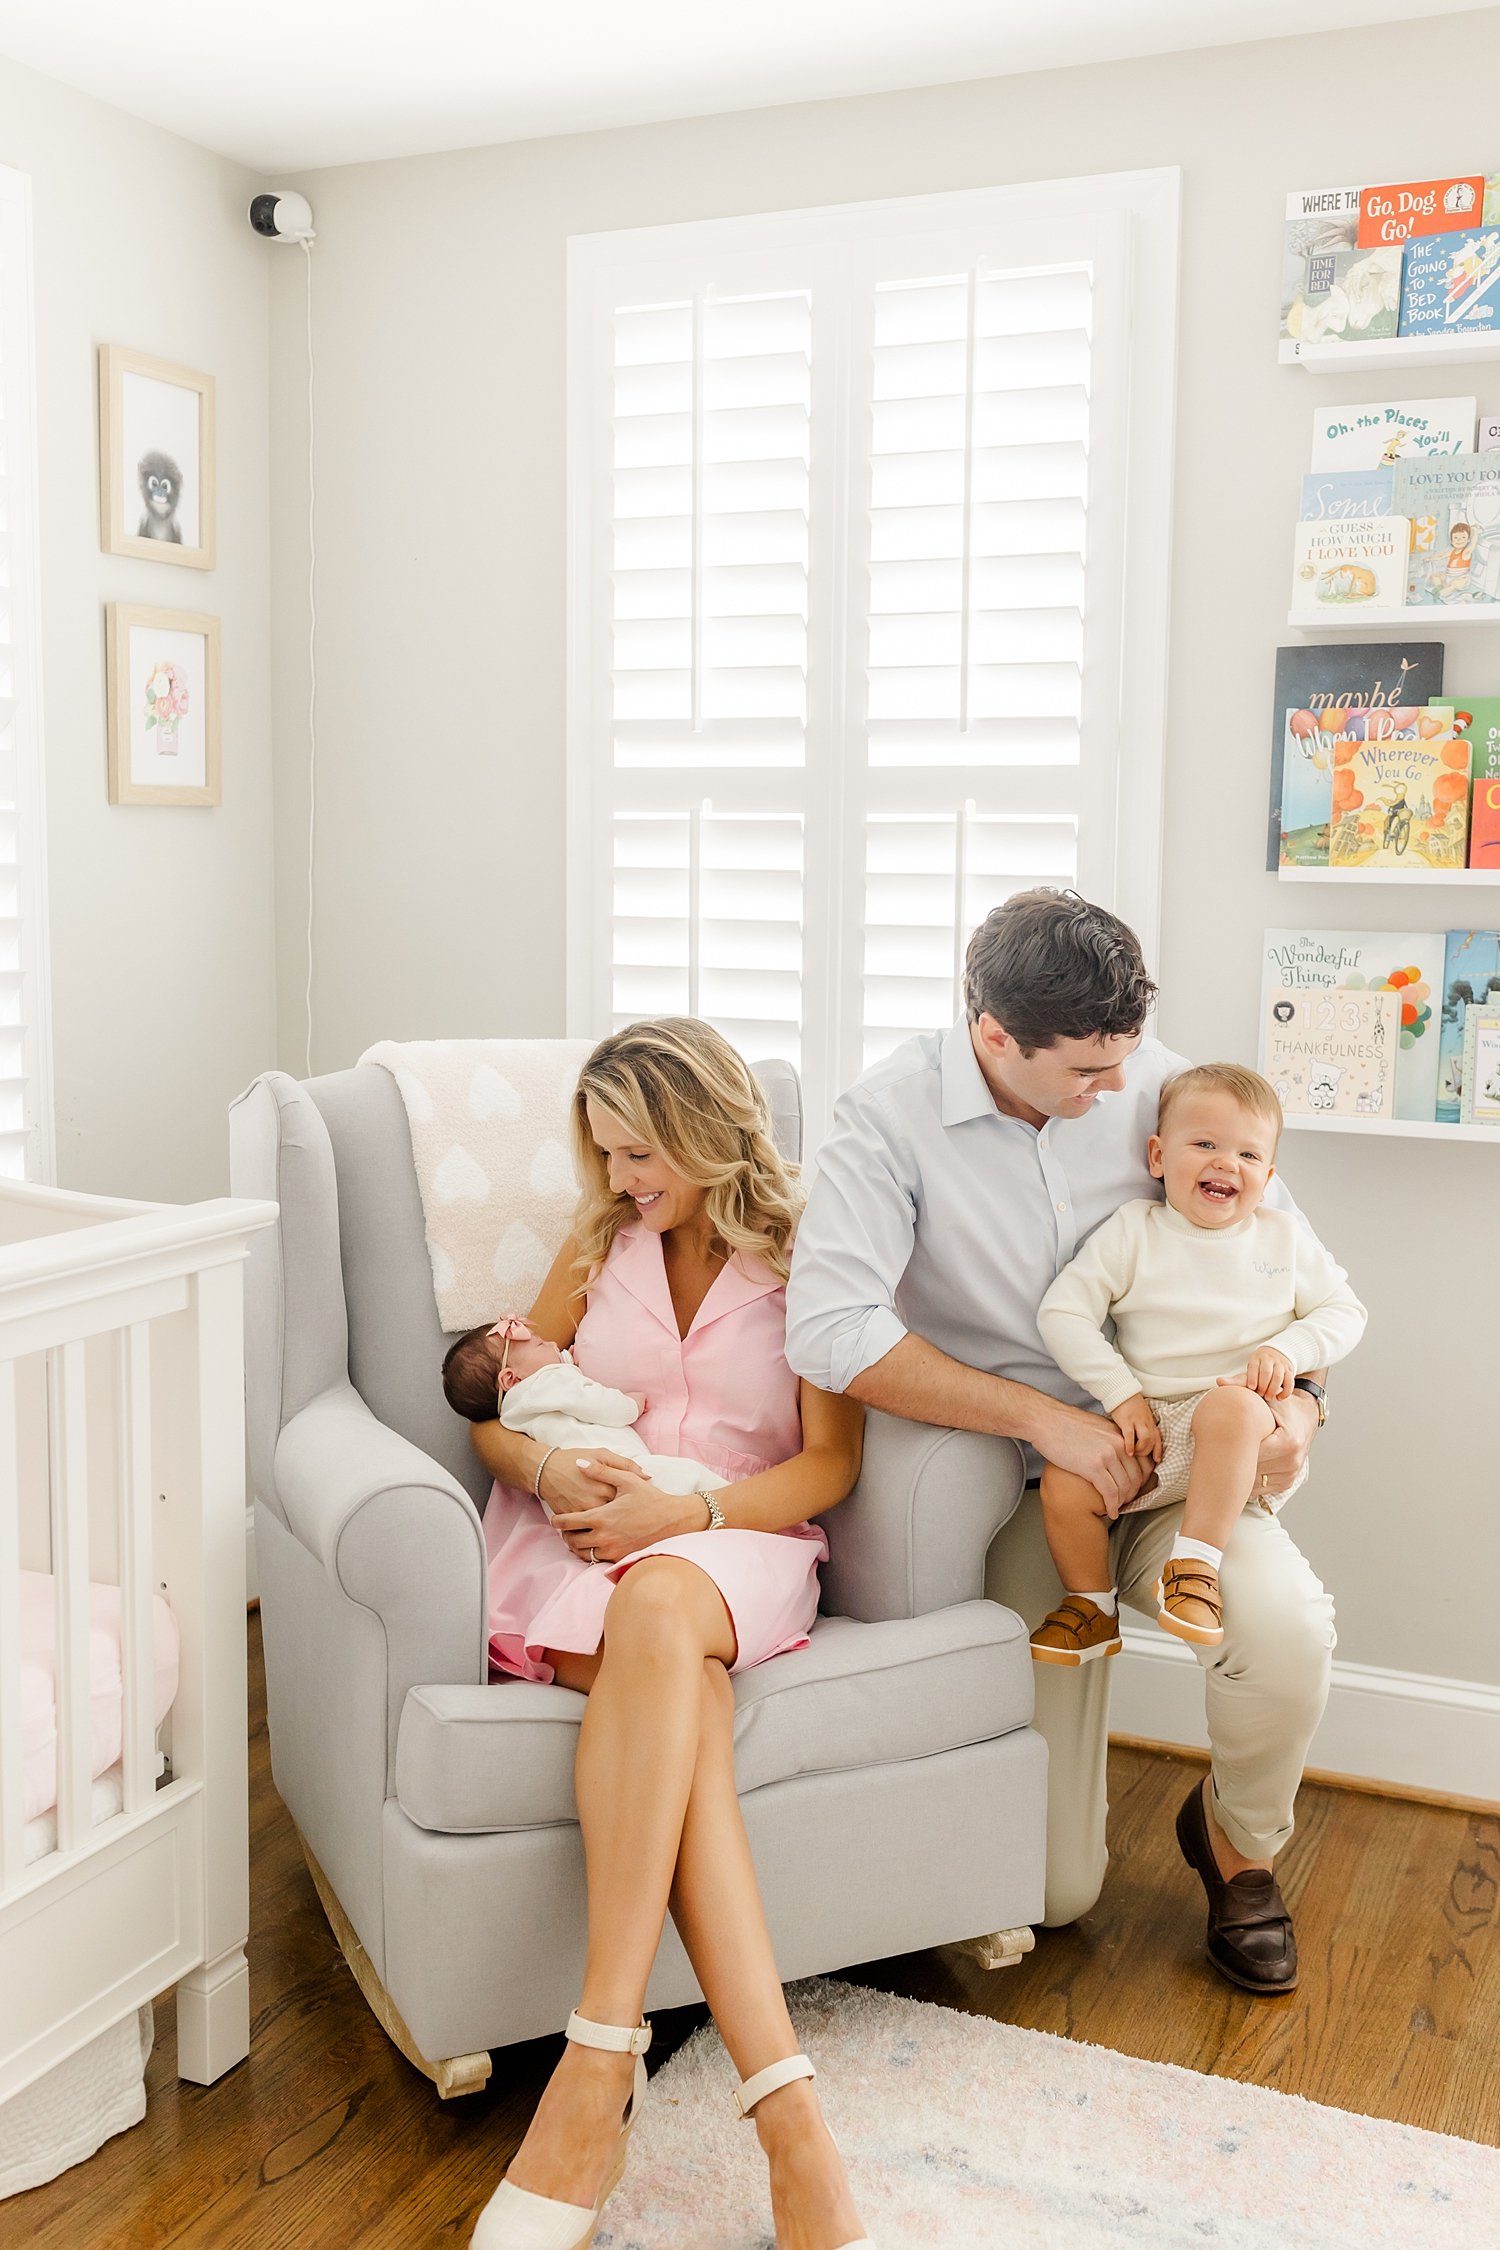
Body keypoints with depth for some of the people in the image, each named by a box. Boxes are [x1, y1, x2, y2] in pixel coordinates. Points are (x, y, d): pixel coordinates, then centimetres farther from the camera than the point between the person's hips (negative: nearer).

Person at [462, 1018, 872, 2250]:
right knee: (680, 1708, -35)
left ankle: (601, 2063, -43)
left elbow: (829, 1463, 1)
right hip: (576, 1537, 2)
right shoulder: (601, 1244, 16)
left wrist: (683, 1512, -16)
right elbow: (493, 1416, 15)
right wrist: (551, 1469, -10)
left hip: (733, 1541, -2)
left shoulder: (803, 1258, 6)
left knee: (659, 1609, -41)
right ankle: (789, 2118, -43)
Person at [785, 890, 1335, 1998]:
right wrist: (1049, 1418, -25)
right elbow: (829, 1329, -26)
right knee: (1053, 1889, -3)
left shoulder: (1159, 1081, -4)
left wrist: (1298, 1396, -12)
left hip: (1166, 1459, 2)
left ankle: (1237, 1839, 4)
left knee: (1287, 1625, -31)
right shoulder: (893, 1114, -15)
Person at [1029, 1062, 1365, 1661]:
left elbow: (1345, 1310, 13)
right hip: (1148, 1422, 1)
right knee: (1063, 1483, -20)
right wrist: (1121, 1393, -10)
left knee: (1230, 1407, -37)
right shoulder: (1132, 1231, 3)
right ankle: (1092, 1606, 7)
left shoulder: (1285, 1239, 9)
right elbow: (1061, 1312, -2)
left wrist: (1287, 1349, -8)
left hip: (1242, 1413, -1)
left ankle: (1196, 1560, -27)